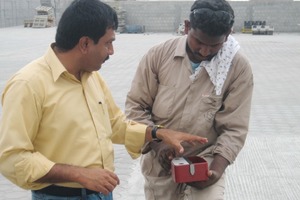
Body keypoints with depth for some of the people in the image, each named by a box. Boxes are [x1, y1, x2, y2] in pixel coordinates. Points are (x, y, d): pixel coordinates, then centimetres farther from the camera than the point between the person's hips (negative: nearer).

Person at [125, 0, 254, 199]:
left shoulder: (239, 67, -13)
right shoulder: (158, 55, -9)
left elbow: (234, 129, -10)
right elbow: (135, 106, -3)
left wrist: (217, 168, -22)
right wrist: (156, 142, -16)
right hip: (160, 163, 2)